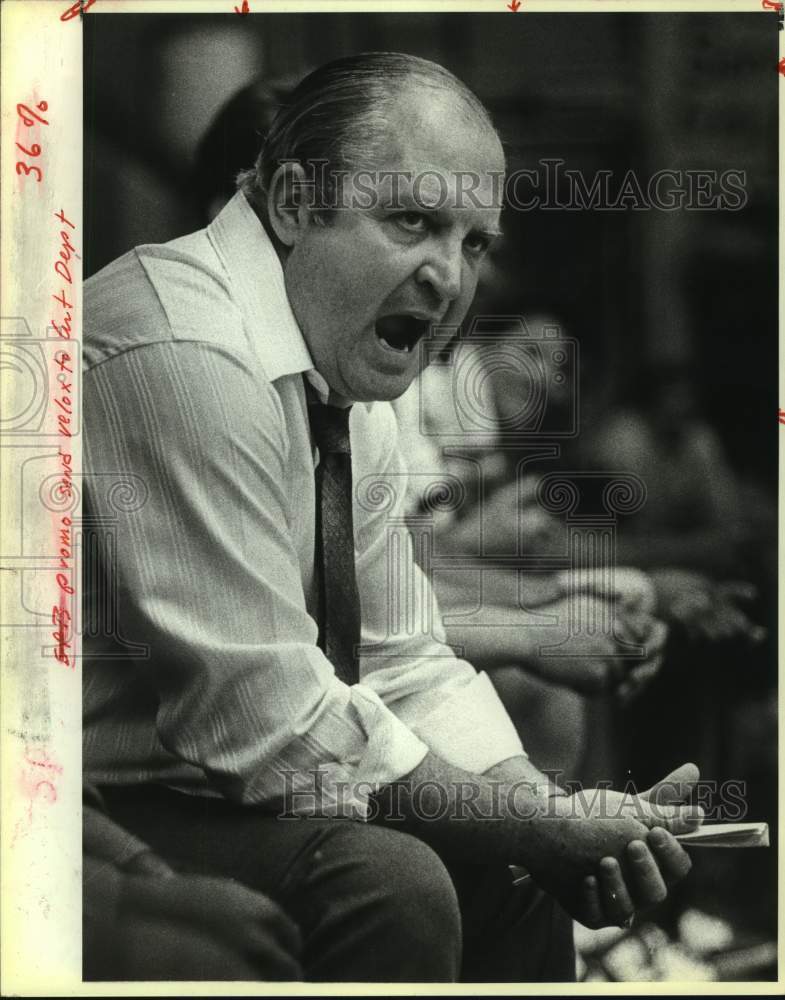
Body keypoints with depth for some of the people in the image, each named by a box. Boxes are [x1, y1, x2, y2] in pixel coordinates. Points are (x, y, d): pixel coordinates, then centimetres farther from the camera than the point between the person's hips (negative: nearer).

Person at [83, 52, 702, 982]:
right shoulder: (182, 355, -25)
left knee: (519, 873, 7)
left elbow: (404, 665, 7)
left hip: (219, 784, 9)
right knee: (390, 881, -26)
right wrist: (546, 822, -19)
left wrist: (574, 828, -8)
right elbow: (270, 719, -26)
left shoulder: (352, 377, 5)